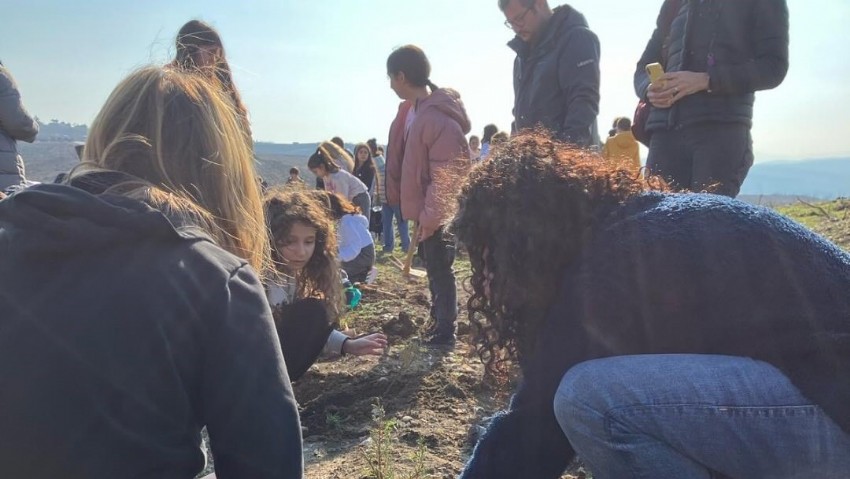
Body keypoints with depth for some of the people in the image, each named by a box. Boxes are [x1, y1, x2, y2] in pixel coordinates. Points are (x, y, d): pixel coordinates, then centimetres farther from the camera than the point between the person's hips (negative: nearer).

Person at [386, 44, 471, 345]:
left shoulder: (439, 118, -23)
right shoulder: (414, 109, 7)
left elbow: (448, 176, -24)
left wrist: (430, 217, -20)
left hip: (438, 214, -10)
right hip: (425, 210, 10)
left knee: (439, 270, 1)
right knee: (434, 268, 21)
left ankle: (444, 332, 14)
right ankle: (438, 322, 37)